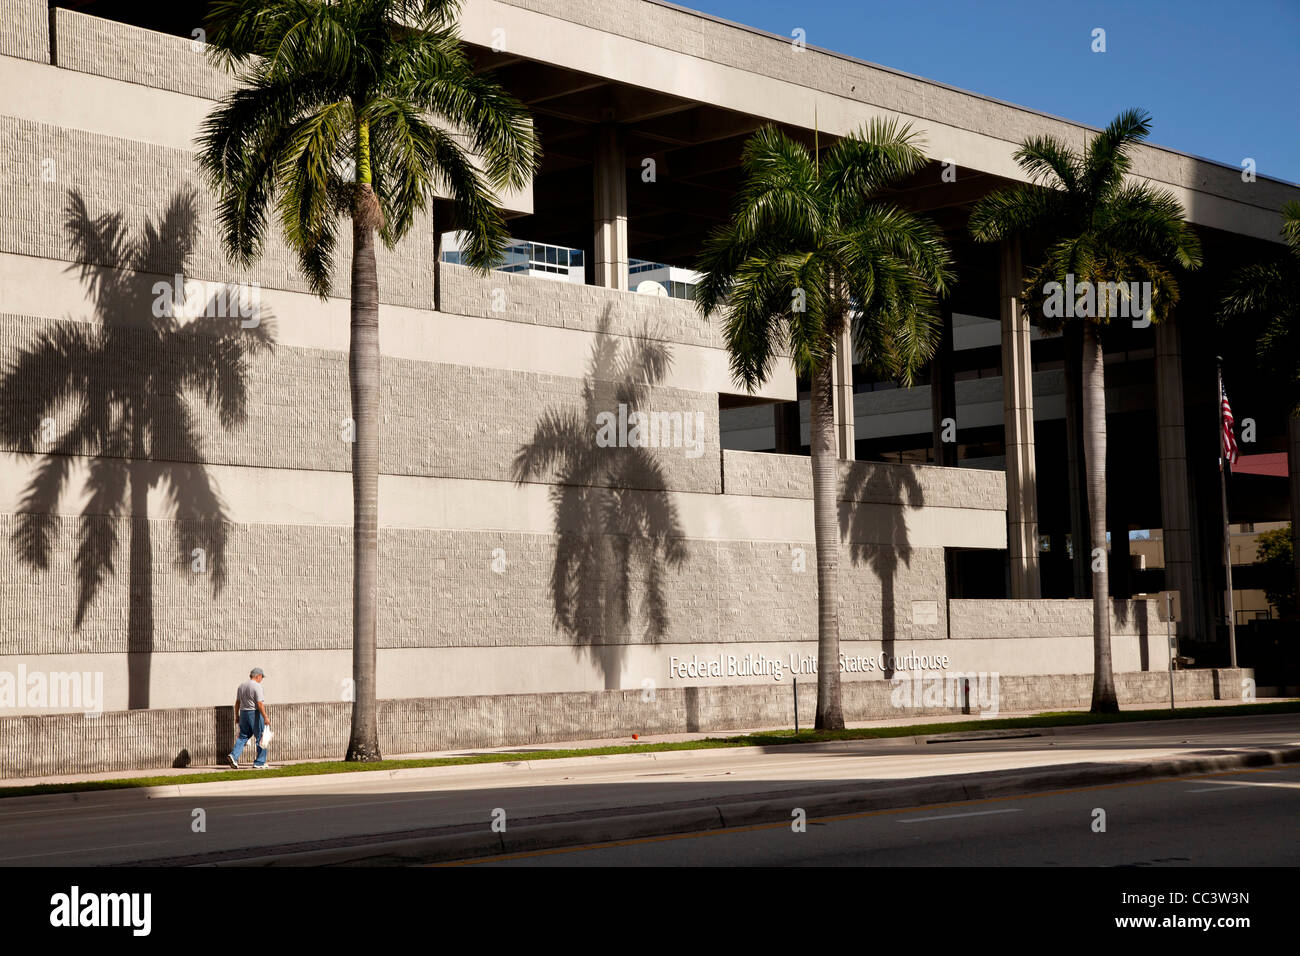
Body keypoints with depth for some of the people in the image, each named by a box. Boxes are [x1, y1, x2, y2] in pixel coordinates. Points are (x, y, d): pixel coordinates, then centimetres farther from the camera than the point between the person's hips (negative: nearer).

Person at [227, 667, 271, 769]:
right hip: (255, 713, -7)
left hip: (244, 713, 7)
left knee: (243, 737, 10)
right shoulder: (257, 686, -12)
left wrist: (237, 716, 21)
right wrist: (265, 717, -17)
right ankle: (259, 763, 4)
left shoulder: (242, 685, 11)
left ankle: (233, 756, -9)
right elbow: (259, 704, -18)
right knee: (261, 739, 2)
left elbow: (237, 702, 15)